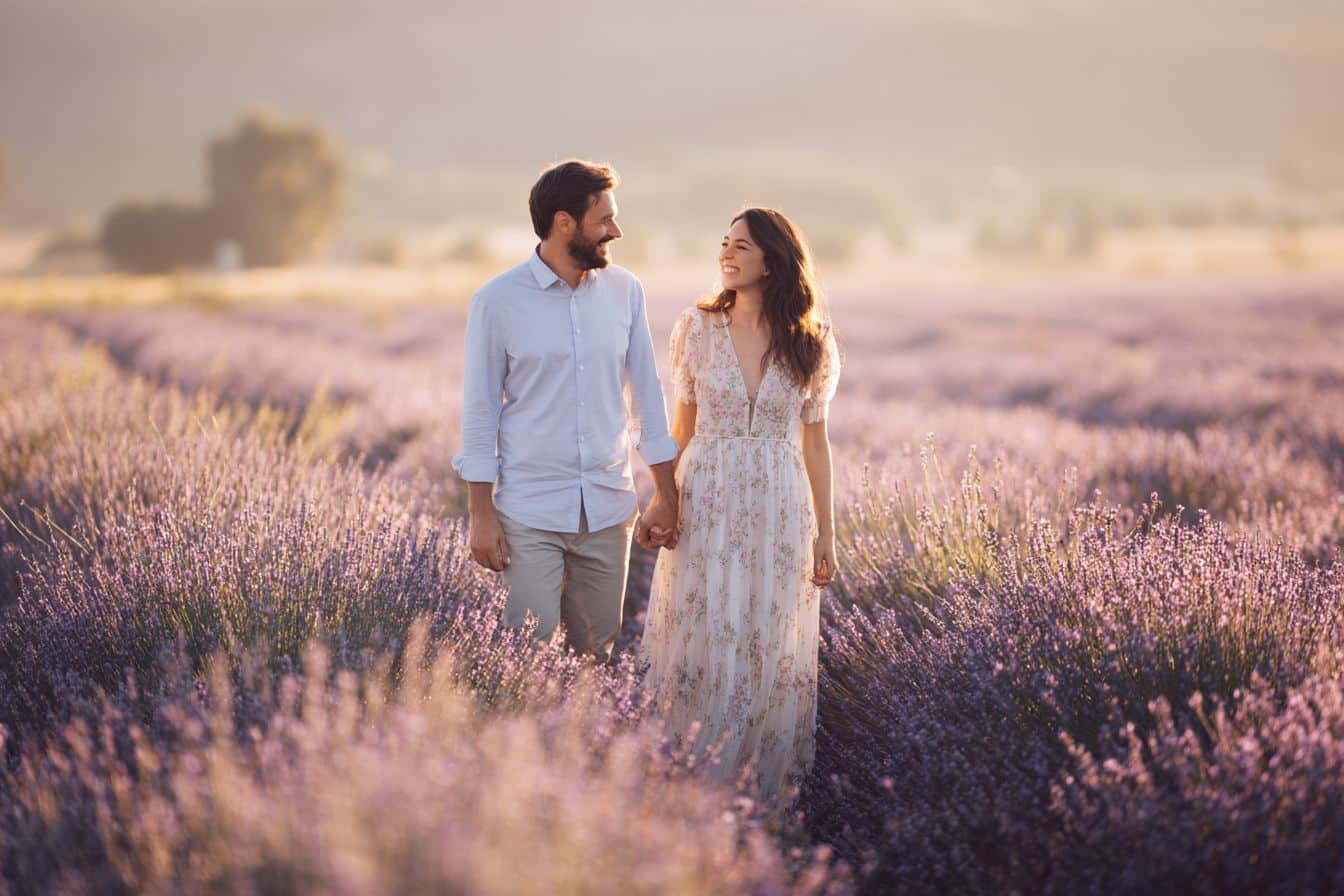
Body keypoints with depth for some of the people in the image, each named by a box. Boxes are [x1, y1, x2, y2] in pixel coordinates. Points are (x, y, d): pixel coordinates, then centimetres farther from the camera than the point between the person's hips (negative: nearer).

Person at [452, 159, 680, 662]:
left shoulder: (625, 291, 4)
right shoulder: (498, 300, -5)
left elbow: (646, 391, 10)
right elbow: (479, 410, -2)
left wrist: (666, 493, 9)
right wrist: (481, 515, -5)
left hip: (608, 508, 3)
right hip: (529, 514, -3)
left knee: (596, 656, 9)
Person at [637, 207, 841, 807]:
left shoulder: (811, 345, 0)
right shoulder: (697, 329, 0)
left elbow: (814, 442, 5)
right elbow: (681, 426, 6)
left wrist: (825, 532, 6)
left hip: (779, 512, 0)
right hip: (708, 505, 0)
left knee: (772, 655, 5)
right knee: (702, 648, 2)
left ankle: (766, 792, 19)